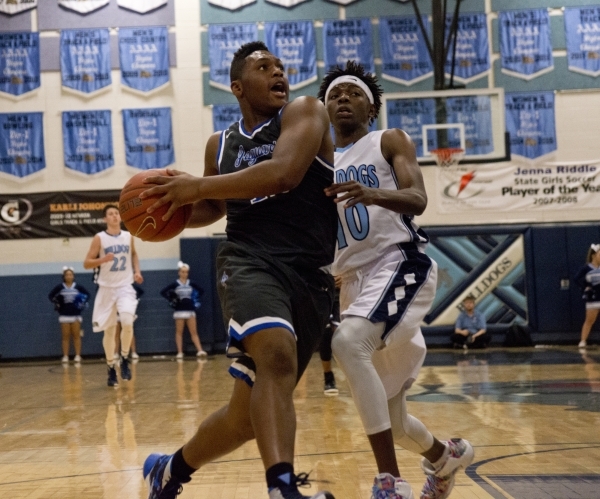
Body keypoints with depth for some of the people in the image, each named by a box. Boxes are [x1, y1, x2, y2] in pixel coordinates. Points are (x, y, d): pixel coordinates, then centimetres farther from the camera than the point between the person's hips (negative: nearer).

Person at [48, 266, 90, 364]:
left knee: (76, 336, 3)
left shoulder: (78, 287, -1)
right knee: (66, 337, 4)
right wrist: (56, 303, -8)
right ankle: (65, 356, 6)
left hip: (76, 315, 0)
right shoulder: (60, 287, -2)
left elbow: (87, 294, 9)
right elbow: (50, 296, 5)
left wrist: (83, 302, -7)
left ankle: (78, 356, 4)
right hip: (64, 315, 0)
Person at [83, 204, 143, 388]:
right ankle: (111, 368, 18)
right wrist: (103, 259, -24)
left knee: (127, 322, -21)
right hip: (107, 288, -1)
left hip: (125, 286, 1)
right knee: (109, 330, 5)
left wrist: (137, 271, 8)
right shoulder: (99, 238, -6)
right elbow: (86, 263, -6)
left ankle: (124, 359, -2)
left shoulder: (128, 236, 4)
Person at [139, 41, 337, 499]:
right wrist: (178, 207, 10)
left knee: (247, 416, 6)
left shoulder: (305, 112, 4)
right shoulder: (220, 145, 16)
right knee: (277, 354, -35)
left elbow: (283, 173, -16)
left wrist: (197, 186, -10)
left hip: (310, 277, 0)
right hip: (250, 261, 0)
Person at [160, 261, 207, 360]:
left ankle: (200, 351, -8)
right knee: (179, 332, 5)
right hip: (179, 311, -2)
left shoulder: (191, 284, 4)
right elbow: (163, 292, -5)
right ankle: (180, 353, 6)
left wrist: (196, 300, 7)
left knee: (194, 332, 0)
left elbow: (201, 291, 17)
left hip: (190, 310, 2)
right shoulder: (175, 284, -4)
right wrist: (170, 300, -9)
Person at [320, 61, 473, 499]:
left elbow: (417, 199, -15)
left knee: (348, 343, -36)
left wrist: (372, 194, -34)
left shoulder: (390, 142, 4)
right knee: (388, 419, 10)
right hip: (355, 279, 6)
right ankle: (446, 456, 44)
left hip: (400, 264, -6)